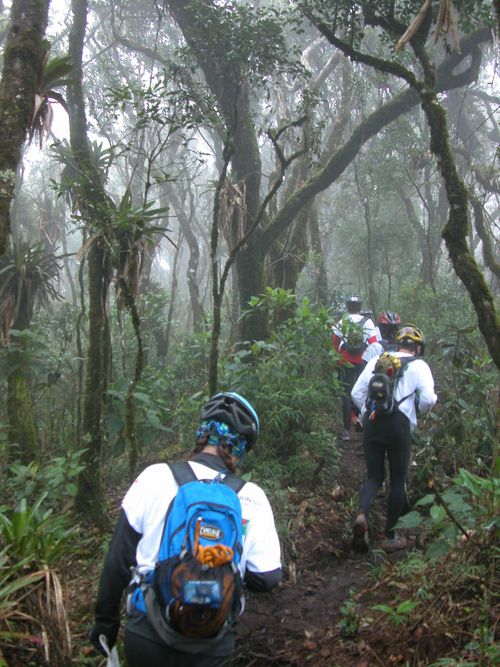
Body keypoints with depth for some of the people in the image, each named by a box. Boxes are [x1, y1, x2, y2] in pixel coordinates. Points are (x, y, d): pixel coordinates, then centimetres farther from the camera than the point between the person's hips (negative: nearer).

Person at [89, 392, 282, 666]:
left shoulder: (155, 476, -9)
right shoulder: (251, 497, -8)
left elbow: (117, 559, -5)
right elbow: (267, 579, -5)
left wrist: (105, 621, 9)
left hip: (145, 638, 1)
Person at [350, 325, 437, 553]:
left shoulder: (376, 361, 15)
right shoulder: (418, 365, 5)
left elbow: (356, 393, 12)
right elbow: (428, 398, -7)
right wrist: (419, 408, 14)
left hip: (371, 422, 3)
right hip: (399, 424, -3)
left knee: (374, 476, 15)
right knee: (398, 480, 12)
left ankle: (362, 515, -13)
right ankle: (390, 536, 18)